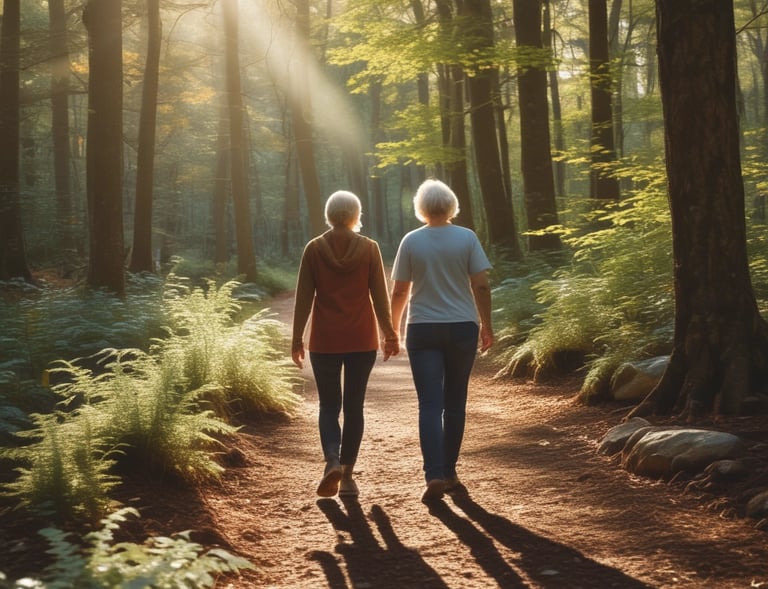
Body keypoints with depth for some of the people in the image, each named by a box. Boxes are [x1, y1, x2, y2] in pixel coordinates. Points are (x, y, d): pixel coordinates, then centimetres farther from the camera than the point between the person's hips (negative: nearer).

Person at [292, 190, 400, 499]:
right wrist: (389, 334, 8)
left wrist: (297, 339, 4)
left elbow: (303, 298, -2)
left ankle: (332, 459, -14)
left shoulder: (314, 249, -2)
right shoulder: (369, 248, -2)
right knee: (354, 406, 8)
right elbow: (380, 296, 0)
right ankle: (347, 475, 9)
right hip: (362, 340, 0)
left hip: (325, 340, 0)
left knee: (329, 404, 10)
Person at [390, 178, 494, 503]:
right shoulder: (466, 237, -3)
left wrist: (392, 328, 14)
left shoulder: (411, 241, -2)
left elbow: (399, 292, 1)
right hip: (462, 329, 1)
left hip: (422, 330, -1)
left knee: (430, 405, -2)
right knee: (455, 403, 13)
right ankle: (449, 472, 21)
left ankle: (434, 475, -16)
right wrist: (486, 325, 6)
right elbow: (481, 285, -5)